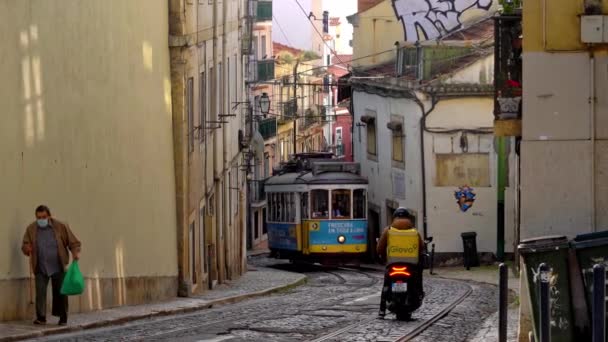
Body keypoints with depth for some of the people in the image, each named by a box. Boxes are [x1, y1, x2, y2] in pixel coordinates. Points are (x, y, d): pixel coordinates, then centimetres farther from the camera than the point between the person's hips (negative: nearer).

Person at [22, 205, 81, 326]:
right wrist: (27, 249, -14)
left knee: (60, 293, 2)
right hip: (41, 268, 1)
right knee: (40, 292, -10)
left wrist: (76, 252, -17)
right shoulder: (31, 229, 2)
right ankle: (41, 317, -4)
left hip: (58, 267, -1)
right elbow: (25, 245, 9)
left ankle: (63, 318, 14)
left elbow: (73, 242, 2)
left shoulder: (60, 226, -3)